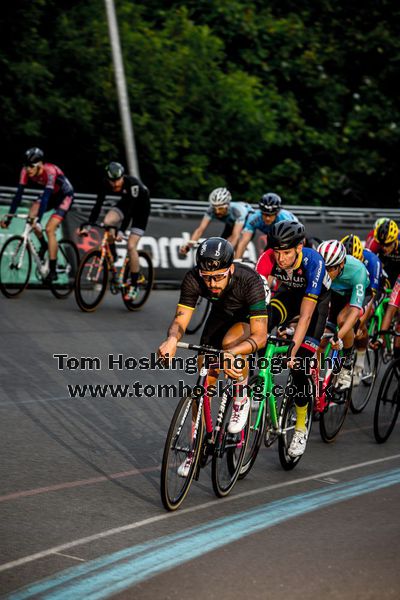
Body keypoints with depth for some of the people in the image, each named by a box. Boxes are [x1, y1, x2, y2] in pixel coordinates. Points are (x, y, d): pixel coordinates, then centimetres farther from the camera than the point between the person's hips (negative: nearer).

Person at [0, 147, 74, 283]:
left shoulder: (50, 171, -36)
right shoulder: (26, 171, -20)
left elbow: (46, 197, -43)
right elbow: (19, 194, -20)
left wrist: (38, 220, -50)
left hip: (65, 195, -6)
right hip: (51, 194, 6)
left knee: (49, 229, -20)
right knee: (31, 216, -18)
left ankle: (53, 271, -15)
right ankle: (43, 245, 10)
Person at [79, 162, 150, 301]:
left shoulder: (133, 184, -37)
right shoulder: (106, 183, -24)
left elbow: (130, 209, -43)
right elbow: (98, 205, -26)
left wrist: (121, 231, -53)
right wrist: (87, 225, -36)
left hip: (141, 207, -5)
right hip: (125, 202, 5)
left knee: (131, 246, -14)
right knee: (107, 221, -27)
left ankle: (134, 285, -2)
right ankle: (112, 254, -2)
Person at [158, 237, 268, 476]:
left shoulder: (250, 281, -39)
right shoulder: (193, 279, -29)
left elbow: (260, 336, -41)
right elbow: (180, 320, -27)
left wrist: (233, 353, -59)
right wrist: (172, 338, -50)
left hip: (251, 319, -4)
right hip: (222, 314, 4)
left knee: (230, 341, -37)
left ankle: (242, 397, -11)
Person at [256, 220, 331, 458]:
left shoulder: (313, 262, -37)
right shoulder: (269, 258, -29)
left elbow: (305, 316, -38)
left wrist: (292, 351, -43)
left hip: (316, 300, -3)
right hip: (288, 294, 3)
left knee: (299, 367, -11)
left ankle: (301, 428, 8)